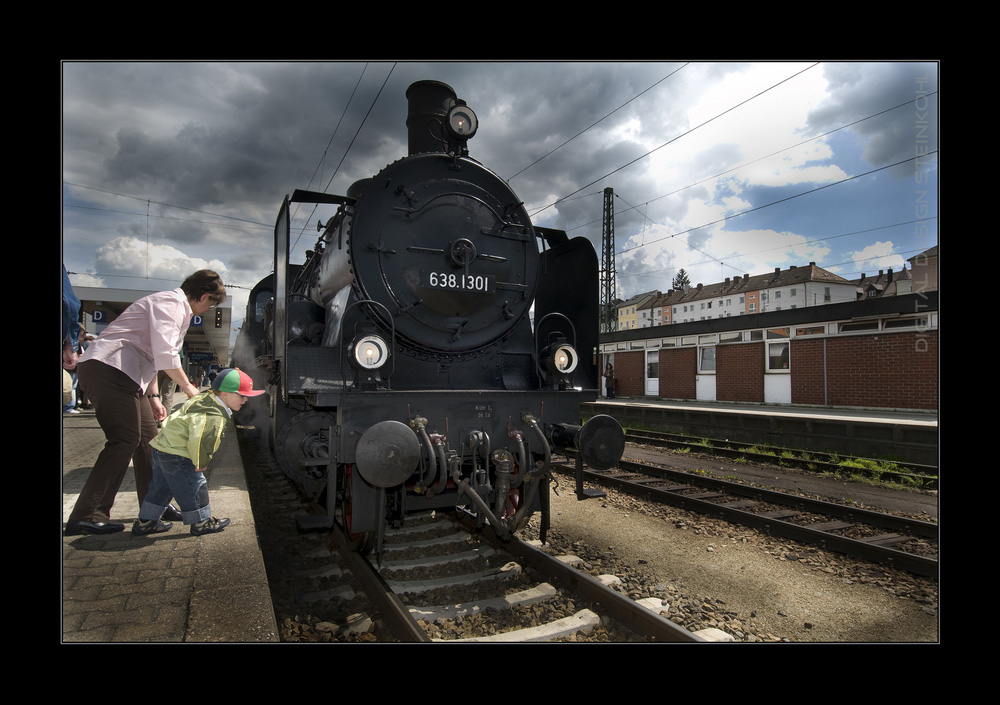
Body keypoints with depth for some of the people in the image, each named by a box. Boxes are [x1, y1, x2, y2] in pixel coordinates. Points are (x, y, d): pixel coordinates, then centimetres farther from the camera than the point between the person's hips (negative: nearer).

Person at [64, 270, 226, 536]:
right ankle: (85, 517, -7)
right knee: (125, 440, -12)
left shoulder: (178, 307, 23)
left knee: (147, 437, 11)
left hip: (120, 374, 11)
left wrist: (153, 398, 22)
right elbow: (165, 355, -22)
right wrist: (188, 388, -10)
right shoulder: (171, 302, -10)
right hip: (106, 368, -11)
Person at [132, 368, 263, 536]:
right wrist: (200, 463, -18)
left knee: (161, 486, 22)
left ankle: (145, 522, 34)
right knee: (194, 486, 2)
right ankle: (201, 522, 15)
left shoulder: (206, 399, 8)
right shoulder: (213, 416, -26)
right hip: (175, 454, -11)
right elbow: (199, 439, -37)